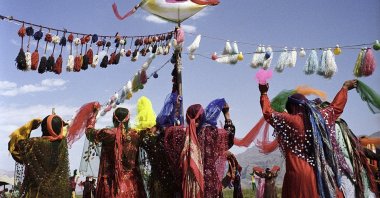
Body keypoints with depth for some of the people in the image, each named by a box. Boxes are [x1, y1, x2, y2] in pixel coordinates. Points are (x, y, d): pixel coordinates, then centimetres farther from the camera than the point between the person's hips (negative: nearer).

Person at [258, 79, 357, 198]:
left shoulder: (291, 120, -7)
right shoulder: (320, 117, 7)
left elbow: (268, 113, 4)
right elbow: (336, 107, 25)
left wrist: (264, 93, 17)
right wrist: (344, 88, 40)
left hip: (299, 173, -5)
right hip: (321, 173, 6)